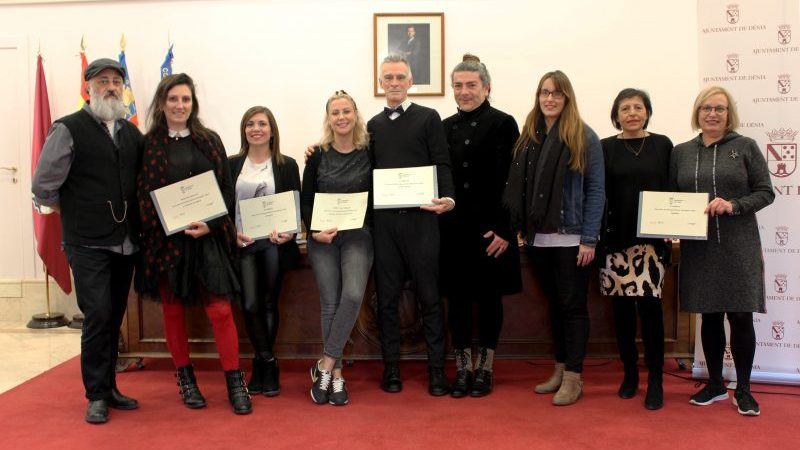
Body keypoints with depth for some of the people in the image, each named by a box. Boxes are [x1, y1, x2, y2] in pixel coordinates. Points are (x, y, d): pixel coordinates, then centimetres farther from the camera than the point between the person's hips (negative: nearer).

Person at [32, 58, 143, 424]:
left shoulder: (133, 133, 9)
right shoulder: (69, 129, -6)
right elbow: (43, 188, -4)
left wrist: (133, 217, 7)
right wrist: (74, 209, 7)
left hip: (126, 243, 5)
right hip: (88, 244, -5)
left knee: (114, 318, 12)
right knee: (98, 315, -9)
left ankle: (109, 387, 26)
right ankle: (97, 395, 7)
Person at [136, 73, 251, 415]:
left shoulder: (209, 141, 7)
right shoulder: (148, 144, 3)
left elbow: (227, 188, 5)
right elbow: (141, 194, 0)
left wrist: (210, 224, -9)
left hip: (207, 237, 0)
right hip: (165, 239, 0)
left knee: (220, 310, -4)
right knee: (173, 309, 9)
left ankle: (235, 382, 6)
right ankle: (186, 379, 25)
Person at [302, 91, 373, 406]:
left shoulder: (369, 154, 2)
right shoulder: (318, 156, 4)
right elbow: (305, 202, 6)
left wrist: (372, 226, -8)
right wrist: (314, 231, -8)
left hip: (358, 235, -1)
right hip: (323, 238, 1)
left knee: (353, 295, -20)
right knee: (330, 303, 0)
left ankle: (325, 365, -6)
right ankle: (336, 374, 10)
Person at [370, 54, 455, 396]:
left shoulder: (428, 118, 4)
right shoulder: (373, 125, 16)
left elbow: (442, 165, -3)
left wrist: (448, 198, -20)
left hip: (420, 217, -3)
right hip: (383, 219, 4)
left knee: (429, 294, 2)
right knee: (387, 296, 7)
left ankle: (437, 369, 11)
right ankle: (391, 367, 17)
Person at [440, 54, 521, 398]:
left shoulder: (503, 124, -2)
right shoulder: (445, 127, 12)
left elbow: (511, 180, -8)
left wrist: (503, 229, -14)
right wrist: (438, 222, 3)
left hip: (491, 228, -4)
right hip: (453, 227, 4)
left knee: (489, 297, 6)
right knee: (457, 297, 7)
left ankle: (484, 368, 20)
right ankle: (462, 367, 20)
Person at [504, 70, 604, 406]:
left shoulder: (584, 138, -4)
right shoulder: (528, 137, 9)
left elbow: (595, 190, -8)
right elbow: (518, 187, 7)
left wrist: (589, 239, -13)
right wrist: (519, 228, 0)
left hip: (571, 238, -5)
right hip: (538, 238, 5)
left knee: (572, 305, 3)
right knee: (554, 304, 14)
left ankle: (573, 377, 11)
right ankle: (560, 370, 25)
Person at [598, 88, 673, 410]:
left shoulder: (662, 145, 8)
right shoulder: (604, 148, 6)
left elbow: (672, 189, 9)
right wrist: (595, 238, -5)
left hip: (652, 238, 0)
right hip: (616, 239, 1)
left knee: (650, 305, -5)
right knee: (622, 307, 6)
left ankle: (655, 378, 6)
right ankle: (630, 372, 21)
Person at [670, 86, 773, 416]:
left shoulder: (745, 147, 2)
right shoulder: (681, 152, 10)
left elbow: (765, 192, 0)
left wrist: (733, 205, -16)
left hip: (738, 246, -2)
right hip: (698, 248, 3)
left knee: (741, 315, -1)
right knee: (709, 316, 10)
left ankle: (743, 389, 14)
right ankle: (715, 384, 24)